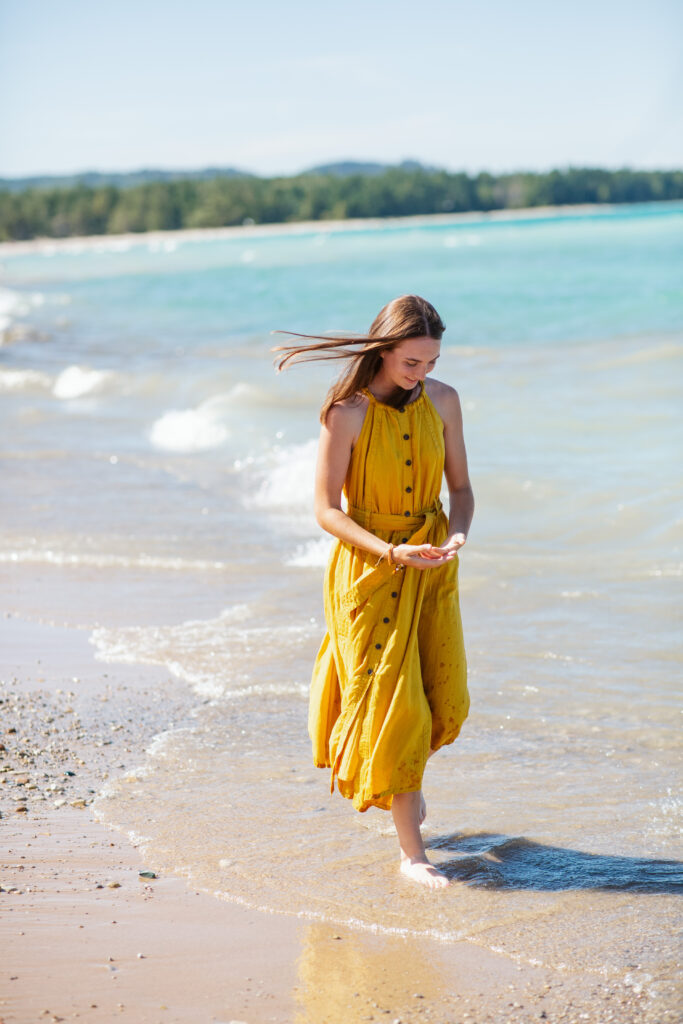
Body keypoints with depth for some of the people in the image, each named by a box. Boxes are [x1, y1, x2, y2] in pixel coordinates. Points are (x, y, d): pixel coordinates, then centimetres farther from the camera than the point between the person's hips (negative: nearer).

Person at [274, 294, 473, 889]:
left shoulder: (442, 400, -1)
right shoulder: (347, 412, -15)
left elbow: (460, 485, 7)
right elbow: (327, 509, -14)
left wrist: (459, 534, -14)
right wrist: (391, 552, -26)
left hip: (431, 564, 4)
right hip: (368, 567, -4)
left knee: (446, 702, 6)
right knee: (391, 700, -4)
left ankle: (409, 779, 40)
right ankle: (411, 851, 4)